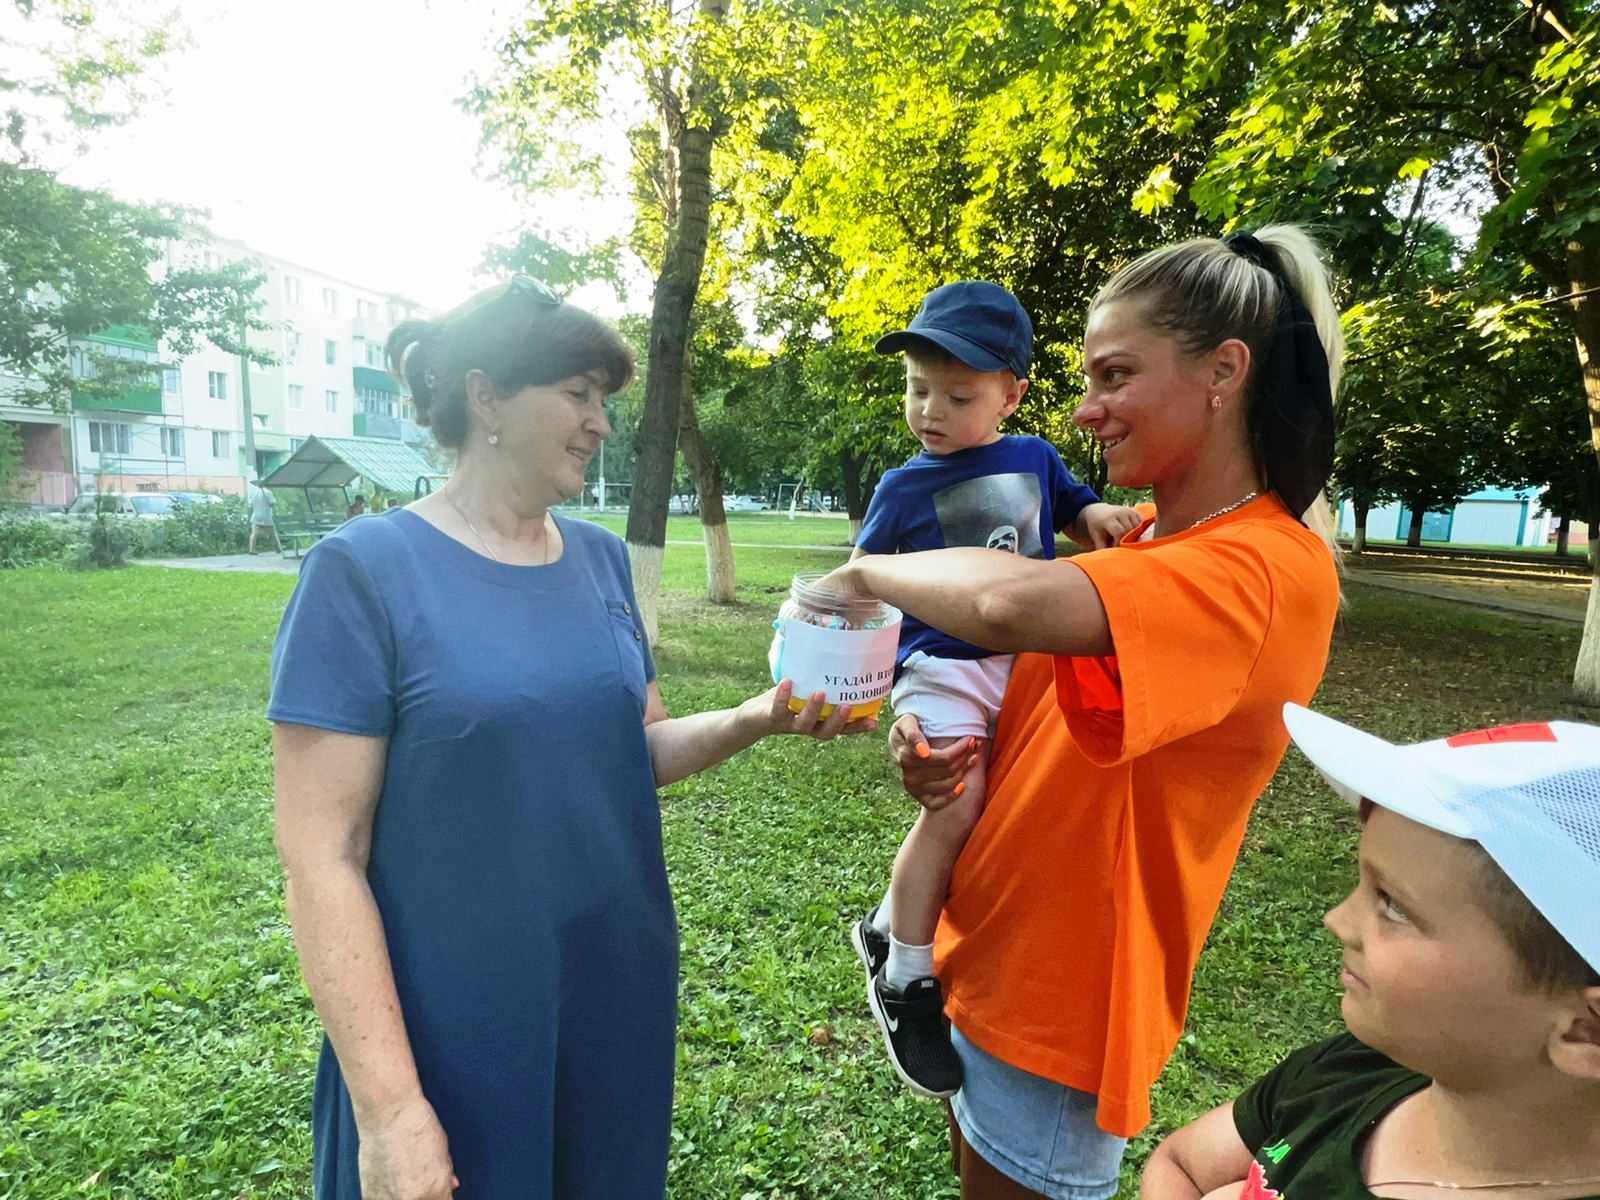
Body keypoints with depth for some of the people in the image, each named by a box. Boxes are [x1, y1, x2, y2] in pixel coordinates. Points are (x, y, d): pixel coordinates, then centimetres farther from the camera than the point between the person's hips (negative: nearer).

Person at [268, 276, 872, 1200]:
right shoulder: (366, 570, -16)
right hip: (454, 1032, -5)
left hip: (617, 996, 6)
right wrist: (390, 1103, -17)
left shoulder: (602, 558, 1)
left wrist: (756, 719, -11)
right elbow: (321, 855, -16)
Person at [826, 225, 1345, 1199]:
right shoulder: (1141, 550, 5)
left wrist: (868, 571, -22)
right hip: (990, 951, 8)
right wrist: (942, 748, -10)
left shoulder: (1270, 568, -23)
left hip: (1056, 998, -7)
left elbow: (1017, 604, -41)